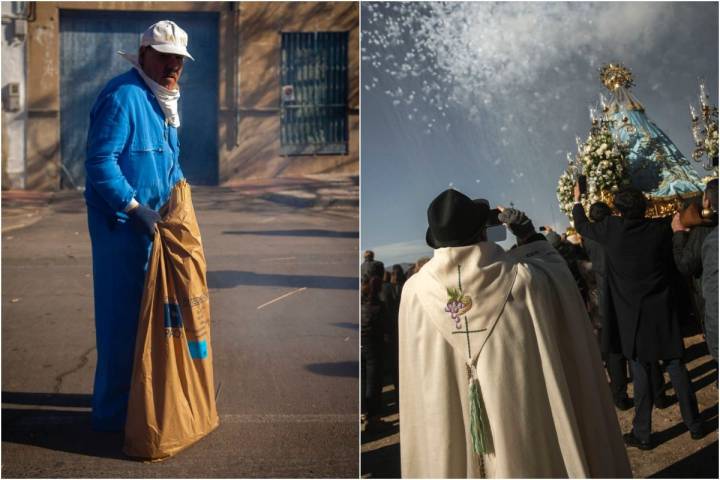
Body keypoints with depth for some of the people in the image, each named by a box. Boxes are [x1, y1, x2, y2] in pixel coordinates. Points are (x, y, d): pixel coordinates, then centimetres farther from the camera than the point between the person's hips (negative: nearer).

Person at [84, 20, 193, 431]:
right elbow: (100, 161, -21)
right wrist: (137, 208, -23)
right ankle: (113, 412, 9)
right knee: (122, 318, -3)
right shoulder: (123, 96, -15)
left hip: (151, 224, 10)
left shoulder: (161, 100, 16)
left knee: (149, 312, 17)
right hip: (122, 226, -10)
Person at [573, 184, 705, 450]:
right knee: (676, 367, 13)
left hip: (631, 316, -2)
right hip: (662, 312, 2)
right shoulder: (662, 228, -7)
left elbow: (582, 226, 9)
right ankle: (694, 423, 24)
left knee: (641, 373, 4)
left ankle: (642, 433, 11)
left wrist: (577, 200, 24)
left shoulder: (611, 229, -10)